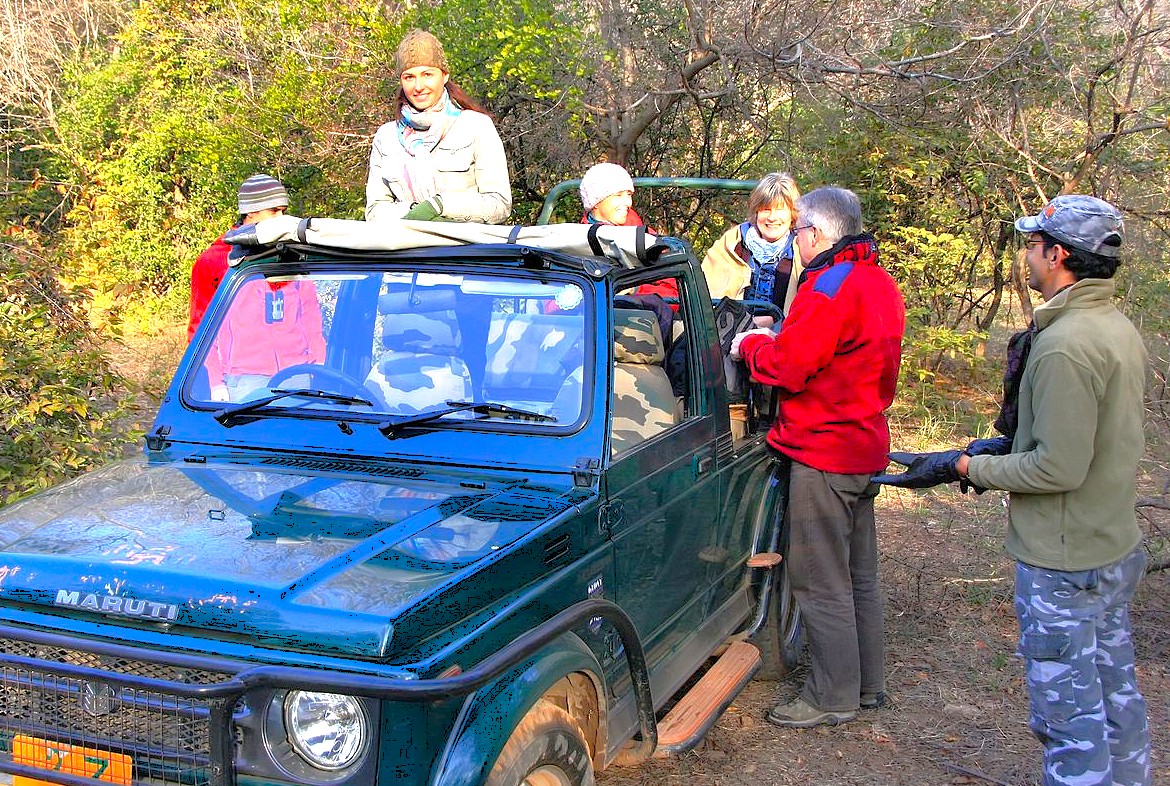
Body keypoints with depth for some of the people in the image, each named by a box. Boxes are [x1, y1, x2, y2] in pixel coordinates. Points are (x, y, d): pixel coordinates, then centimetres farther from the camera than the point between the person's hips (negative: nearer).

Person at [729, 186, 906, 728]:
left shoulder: (829, 286, -18)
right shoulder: (880, 283, 12)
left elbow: (788, 368, -21)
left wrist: (749, 346, -2)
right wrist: (783, 338, 11)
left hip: (823, 451, -10)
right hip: (866, 444, 10)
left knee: (820, 580, -1)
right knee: (859, 573, 18)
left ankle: (832, 697, 7)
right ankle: (867, 683, 28)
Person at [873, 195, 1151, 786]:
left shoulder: (1066, 344, -24)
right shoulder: (1120, 328, 7)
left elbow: (1060, 467, -25)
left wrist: (966, 467, -16)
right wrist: (1003, 455, 11)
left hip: (1064, 564, -10)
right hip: (1116, 549, 10)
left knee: (1069, 713, 2)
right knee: (1115, 690, 21)